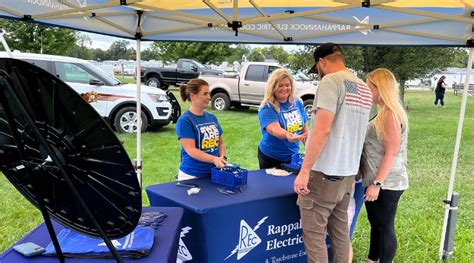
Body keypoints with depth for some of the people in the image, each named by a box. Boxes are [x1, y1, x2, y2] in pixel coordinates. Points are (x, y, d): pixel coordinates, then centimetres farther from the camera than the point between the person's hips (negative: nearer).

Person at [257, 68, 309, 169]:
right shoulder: (267, 108, -18)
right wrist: (287, 135, -55)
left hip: (293, 156, 5)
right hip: (271, 158, -5)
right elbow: (274, 129, -34)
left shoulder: (297, 103, -1)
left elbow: (304, 126, 10)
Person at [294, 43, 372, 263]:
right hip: (348, 172, 8)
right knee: (340, 231, 16)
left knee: (313, 233, 1)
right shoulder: (364, 88, 13)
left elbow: (323, 129, -21)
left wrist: (304, 170, -18)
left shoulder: (330, 81, -12)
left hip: (324, 173, -8)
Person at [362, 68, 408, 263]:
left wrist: (377, 183, -22)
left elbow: (392, 153, -22)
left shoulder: (391, 114, -18)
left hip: (386, 183, -10)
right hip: (376, 181, 10)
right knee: (375, 224, 19)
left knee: (385, 227, 2)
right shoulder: (384, 112, 13)